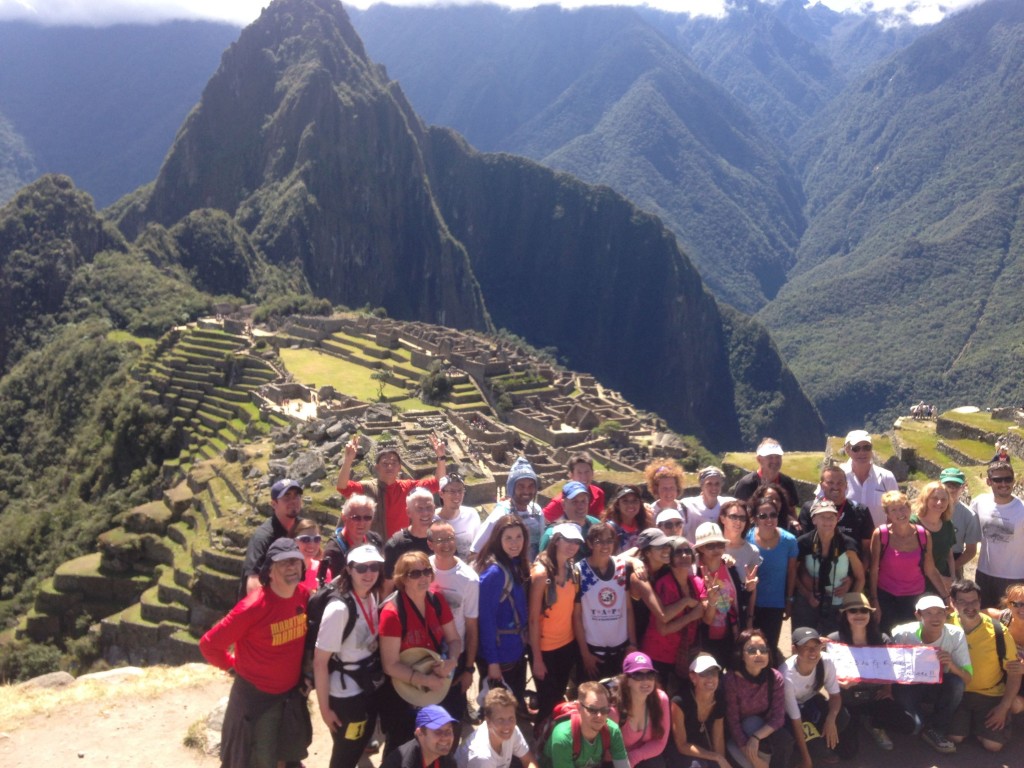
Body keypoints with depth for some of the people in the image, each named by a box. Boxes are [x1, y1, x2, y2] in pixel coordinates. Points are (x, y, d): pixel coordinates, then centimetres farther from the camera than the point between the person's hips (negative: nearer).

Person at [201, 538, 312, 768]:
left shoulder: (304, 594, -9)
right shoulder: (253, 606, -27)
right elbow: (209, 643, -20)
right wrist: (234, 664, -5)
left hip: (292, 692, 5)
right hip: (256, 695, -5)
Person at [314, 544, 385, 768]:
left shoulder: (372, 598, -4)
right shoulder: (339, 608, -25)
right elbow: (319, 661, -21)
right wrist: (324, 708, -17)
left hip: (371, 687, 6)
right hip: (345, 695, -6)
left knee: (360, 745, 23)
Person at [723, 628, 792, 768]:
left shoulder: (775, 677, -15)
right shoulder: (731, 679, -24)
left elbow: (778, 717, -15)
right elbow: (732, 721, -20)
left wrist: (756, 737, -30)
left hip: (765, 730, 2)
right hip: (739, 734, -2)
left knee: (785, 740, -30)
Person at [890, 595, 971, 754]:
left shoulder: (956, 635, -20)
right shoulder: (902, 635, -24)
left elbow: (967, 679, -18)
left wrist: (952, 666, -39)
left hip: (939, 687, 2)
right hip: (911, 686, -2)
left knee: (956, 682, -30)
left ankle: (935, 729, -7)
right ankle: (922, 726, -1)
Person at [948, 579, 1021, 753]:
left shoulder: (998, 632, -13)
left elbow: (1014, 674, -6)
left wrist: (1004, 707, -10)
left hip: (991, 695, 0)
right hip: (957, 693, 1)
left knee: (993, 744, -16)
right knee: (954, 737, -17)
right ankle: (966, 719, 15)